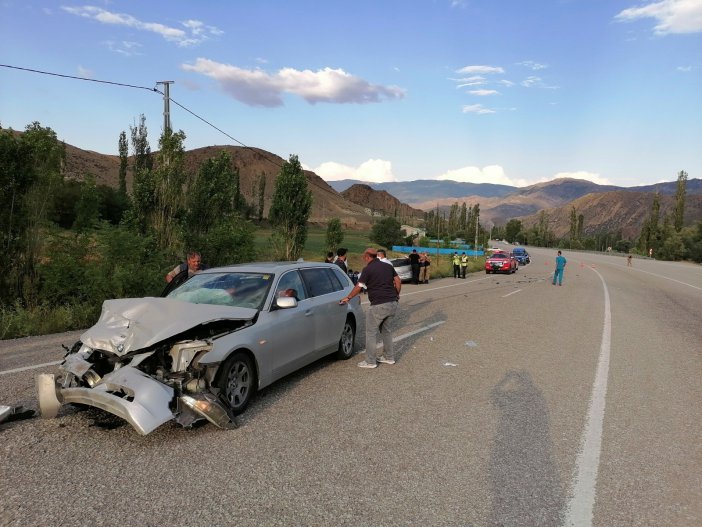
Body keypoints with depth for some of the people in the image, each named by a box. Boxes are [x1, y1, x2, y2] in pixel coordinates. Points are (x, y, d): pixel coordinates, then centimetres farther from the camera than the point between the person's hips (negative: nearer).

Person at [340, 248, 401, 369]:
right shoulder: (388, 266, 12)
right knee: (387, 331, 20)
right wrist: (396, 295, 23)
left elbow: (358, 287, -5)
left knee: (371, 333, 3)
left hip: (378, 305, -7)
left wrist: (348, 298, 8)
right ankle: (389, 357, 28)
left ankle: (370, 361, 6)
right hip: (392, 303, 7)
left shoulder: (367, 269, -6)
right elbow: (398, 281, 11)